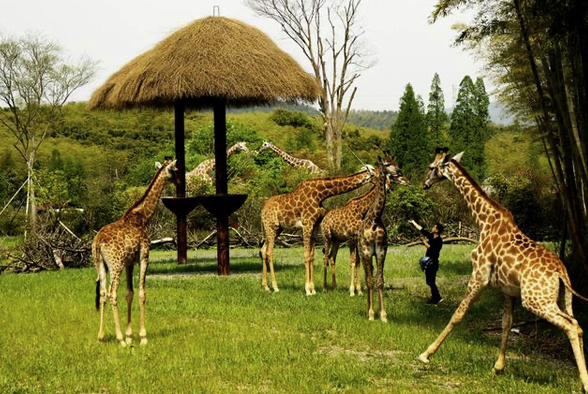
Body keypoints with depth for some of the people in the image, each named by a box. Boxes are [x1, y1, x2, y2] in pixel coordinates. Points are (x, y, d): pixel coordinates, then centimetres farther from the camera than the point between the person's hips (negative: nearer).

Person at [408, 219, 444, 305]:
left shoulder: (439, 240, -16)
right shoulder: (431, 236, 6)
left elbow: (432, 249, -25)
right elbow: (422, 229, 14)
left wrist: (425, 242, -20)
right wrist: (414, 223, 16)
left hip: (433, 263, -8)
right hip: (428, 262, 8)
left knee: (431, 281, -8)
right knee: (429, 281, 12)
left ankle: (436, 299, -2)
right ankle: (436, 298, 20)